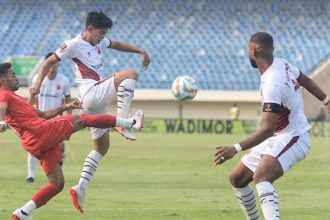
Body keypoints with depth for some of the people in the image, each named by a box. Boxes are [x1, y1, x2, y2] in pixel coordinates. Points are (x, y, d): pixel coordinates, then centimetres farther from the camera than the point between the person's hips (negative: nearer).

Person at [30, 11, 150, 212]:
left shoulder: (99, 41, 16)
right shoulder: (74, 45, -7)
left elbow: (117, 45, 31)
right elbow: (50, 62, -1)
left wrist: (140, 51, 20)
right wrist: (38, 84, -10)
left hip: (98, 101, 9)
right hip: (91, 95, -9)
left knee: (102, 146, 14)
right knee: (130, 75, -21)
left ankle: (81, 188, 12)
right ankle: (122, 123, -30)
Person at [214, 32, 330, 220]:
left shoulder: (272, 84, -29)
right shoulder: (280, 64, -1)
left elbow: (268, 129, -35)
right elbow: (306, 81, 18)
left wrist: (236, 149, -42)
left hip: (292, 140, -10)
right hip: (276, 138, 10)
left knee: (261, 176, -37)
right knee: (237, 179, 12)